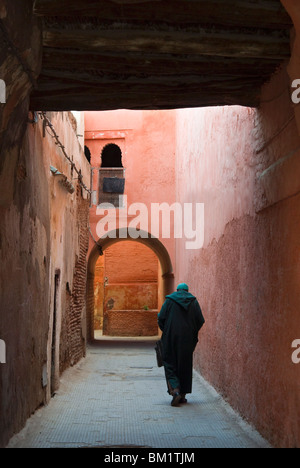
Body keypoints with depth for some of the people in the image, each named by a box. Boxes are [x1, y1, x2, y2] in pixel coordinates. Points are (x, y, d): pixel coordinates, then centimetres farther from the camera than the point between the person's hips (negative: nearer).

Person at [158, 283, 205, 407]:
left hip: (171, 337, -2)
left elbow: (161, 318, -4)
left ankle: (175, 390, -17)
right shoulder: (193, 301, 5)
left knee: (170, 364, 3)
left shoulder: (169, 300, 1)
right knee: (185, 365, 11)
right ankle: (183, 395, 13)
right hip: (188, 339, 2)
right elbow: (201, 320, 0)